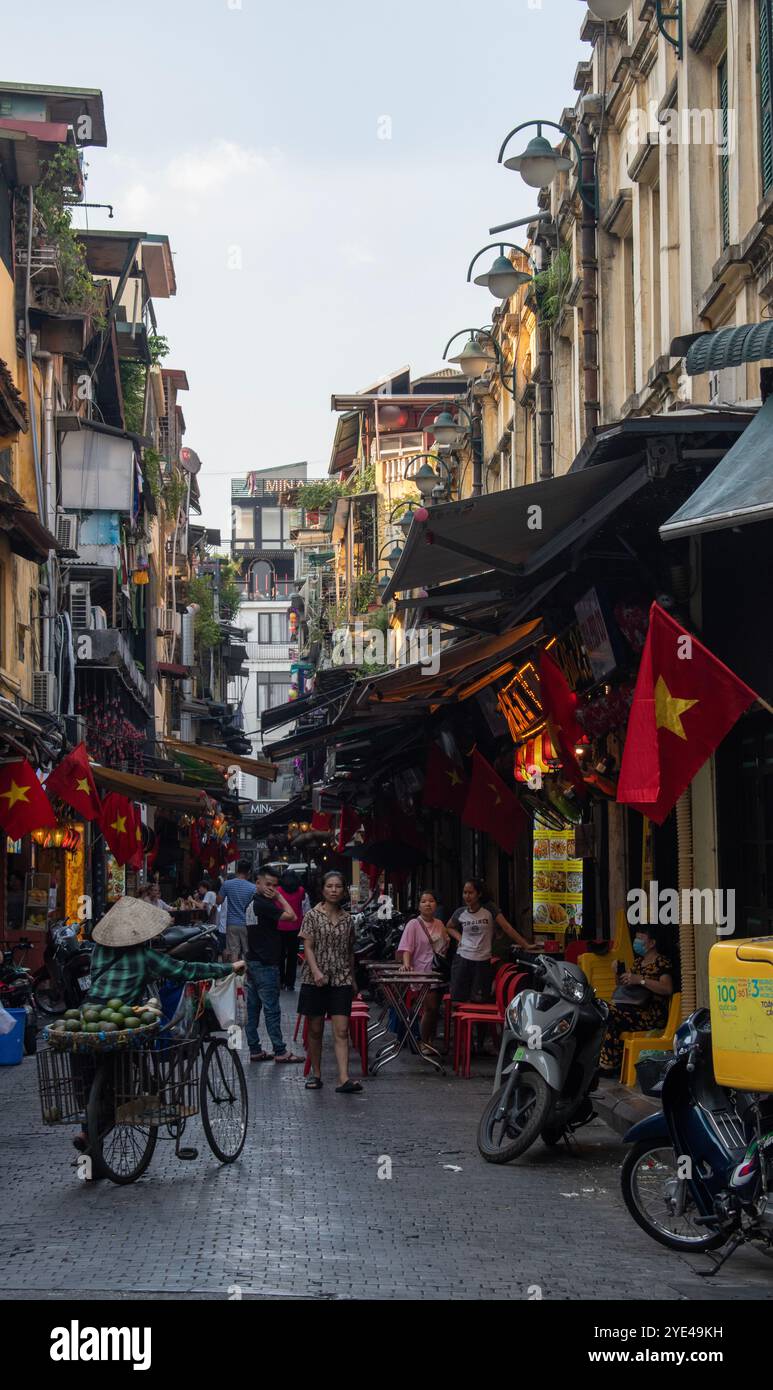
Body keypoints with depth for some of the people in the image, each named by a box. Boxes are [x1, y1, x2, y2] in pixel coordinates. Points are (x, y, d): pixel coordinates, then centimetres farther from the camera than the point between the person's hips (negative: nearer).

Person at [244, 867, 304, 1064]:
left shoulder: (251, 903, 12)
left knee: (253, 1007, 9)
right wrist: (279, 897, -11)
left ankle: (254, 1050, 13)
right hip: (265, 964, -10)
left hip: (253, 960, 10)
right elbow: (291, 916, -19)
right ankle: (280, 1051, 0)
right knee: (272, 1009, -4)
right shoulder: (264, 904, -17)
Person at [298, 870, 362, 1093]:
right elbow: (308, 947, -6)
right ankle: (316, 1074, 20)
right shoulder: (313, 916, -1)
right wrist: (316, 971, -20)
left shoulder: (348, 919, 9)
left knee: (341, 1031, -8)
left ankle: (344, 1079, -15)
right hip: (315, 981, -2)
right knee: (315, 1030, 7)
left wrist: (352, 979, 18)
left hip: (341, 981, 2)